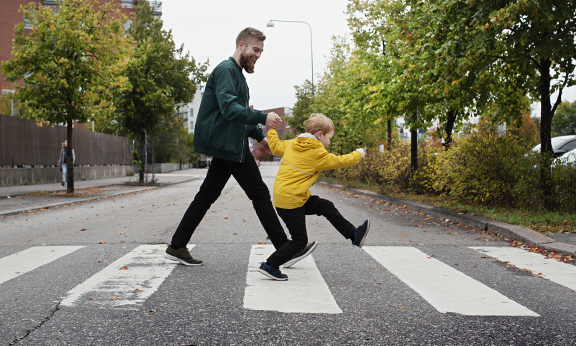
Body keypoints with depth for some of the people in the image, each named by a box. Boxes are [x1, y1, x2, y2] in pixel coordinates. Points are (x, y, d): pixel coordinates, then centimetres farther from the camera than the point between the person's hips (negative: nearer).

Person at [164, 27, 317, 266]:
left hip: (225, 145, 10)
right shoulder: (226, 70, -11)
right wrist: (262, 118, -36)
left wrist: (259, 136, 21)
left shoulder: (237, 73, 23)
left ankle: (177, 247, 13)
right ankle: (285, 249, 1)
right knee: (260, 194, -5)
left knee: (207, 195, 9)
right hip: (229, 146, -10)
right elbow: (229, 109, -27)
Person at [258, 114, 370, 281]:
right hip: (290, 201, -10)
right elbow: (339, 161, -3)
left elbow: (275, 146, 21)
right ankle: (270, 266, 7)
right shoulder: (317, 153, -13)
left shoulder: (291, 144, 7)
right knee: (299, 241, 0)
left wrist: (271, 129, 37)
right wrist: (358, 154, 14)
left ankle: (354, 235, 19)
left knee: (327, 207, 11)